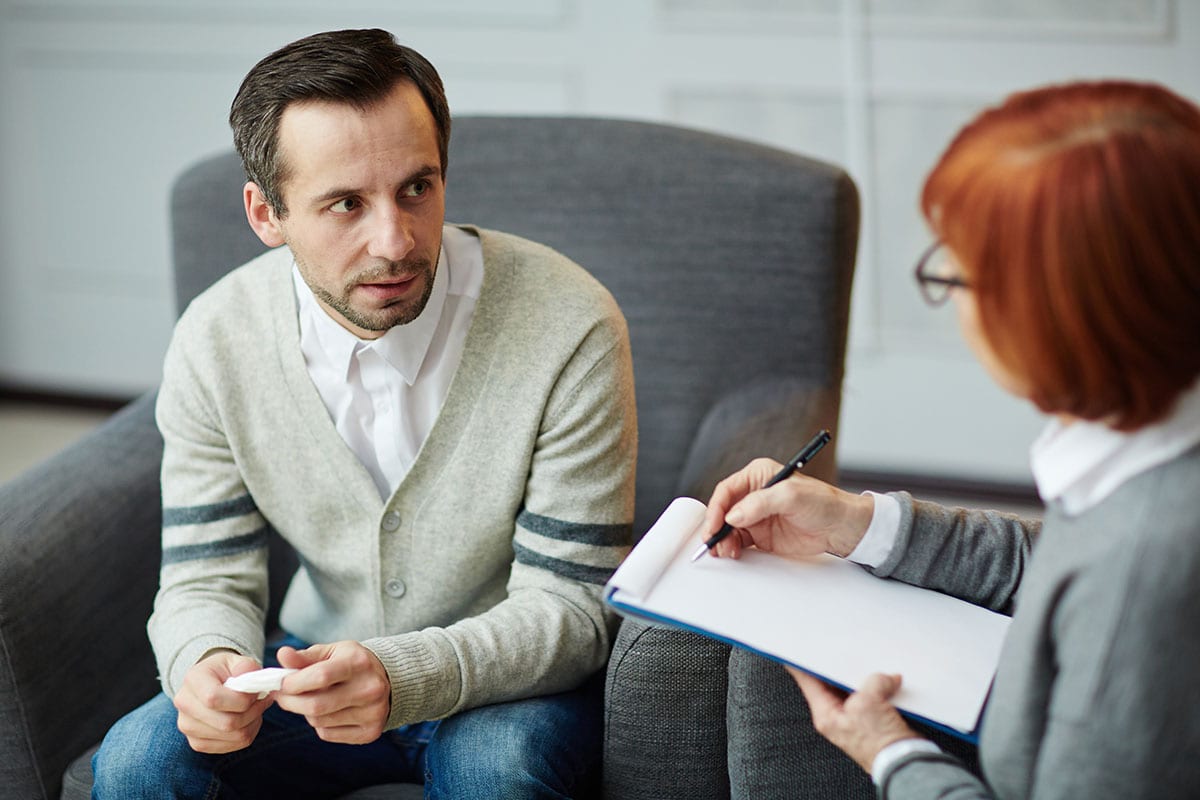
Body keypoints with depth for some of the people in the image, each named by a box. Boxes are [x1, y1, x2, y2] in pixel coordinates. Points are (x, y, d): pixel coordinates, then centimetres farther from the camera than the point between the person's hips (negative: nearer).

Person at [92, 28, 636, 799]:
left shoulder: (569, 328, -22)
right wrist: (206, 665, -29)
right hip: (323, 668, 3)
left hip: (514, 680, -3)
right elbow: (207, 582, -3)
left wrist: (404, 676, -37)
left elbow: (568, 604, -18)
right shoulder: (215, 341, -11)